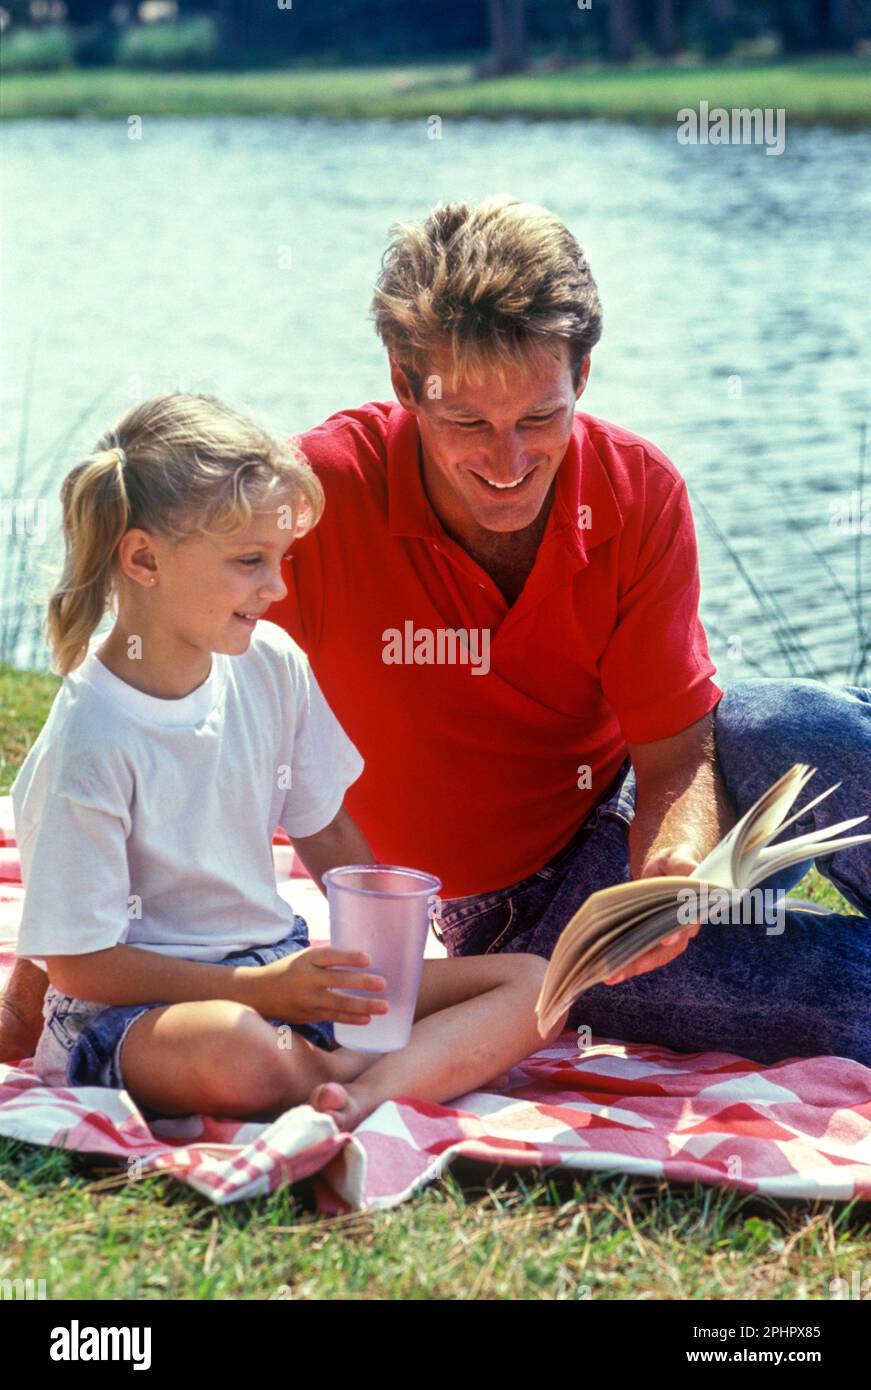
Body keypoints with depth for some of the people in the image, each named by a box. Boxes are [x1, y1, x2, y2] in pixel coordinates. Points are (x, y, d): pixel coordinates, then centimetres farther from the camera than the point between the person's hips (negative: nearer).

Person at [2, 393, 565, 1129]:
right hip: (134, 1008, -7)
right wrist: (258, 990, -21)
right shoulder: (90, 742, -19)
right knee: (233, 1050, -43)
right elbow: (78, 963, -16)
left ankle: (368, 1090, -32)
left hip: (283, 969, 7)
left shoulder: (272, 664, 0)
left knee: (531, 984, -8)